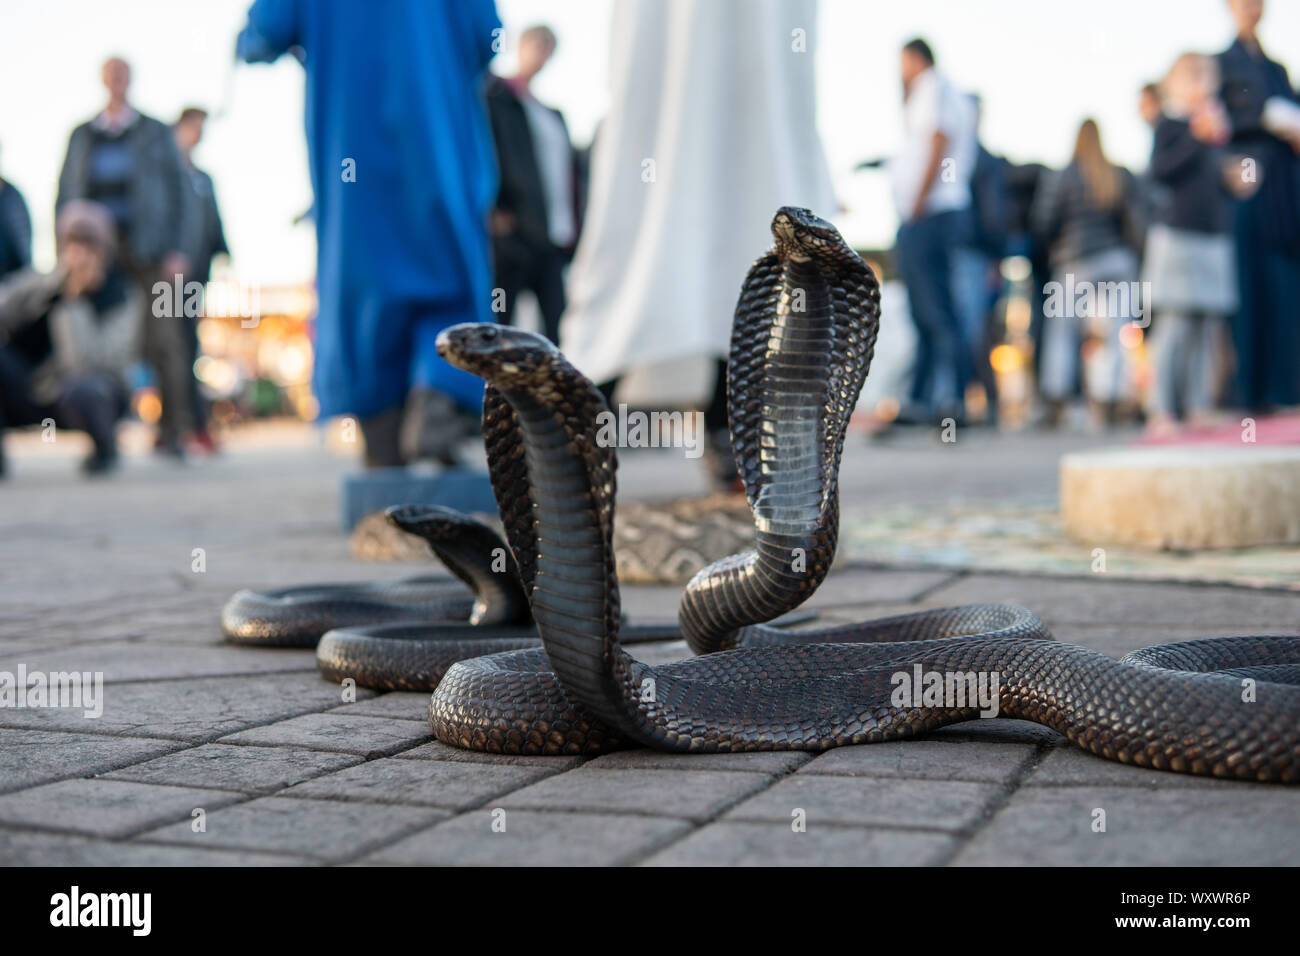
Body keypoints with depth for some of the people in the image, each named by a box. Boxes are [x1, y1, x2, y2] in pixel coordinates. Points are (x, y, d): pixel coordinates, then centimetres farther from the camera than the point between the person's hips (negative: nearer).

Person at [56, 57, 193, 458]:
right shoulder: (81, 136, 16)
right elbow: (65, 194, 15)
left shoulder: (156, 133, 11)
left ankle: (171, 433, -6)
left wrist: (177, 251, -4)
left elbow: (178, 192, 6)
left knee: (163, 341, -10)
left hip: (148, 250, -2)